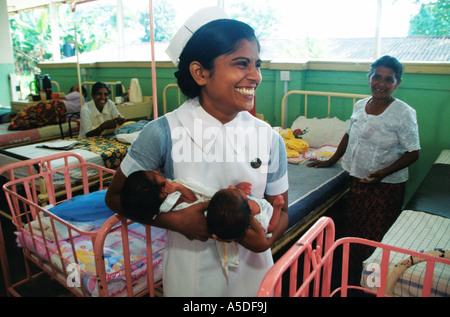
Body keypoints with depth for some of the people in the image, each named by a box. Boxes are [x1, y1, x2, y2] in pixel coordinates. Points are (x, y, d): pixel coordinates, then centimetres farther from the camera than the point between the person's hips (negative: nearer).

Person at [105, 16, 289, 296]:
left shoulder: (269, 139, -9)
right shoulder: (164, 133, -18)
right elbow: (116, 196, -7)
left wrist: (266, 240, -21)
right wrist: (175, 220, -22)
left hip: (251, 270, 3)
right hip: (190, 272, -2)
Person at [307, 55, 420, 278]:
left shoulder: (404, 113, -12)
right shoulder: (360, 105, 4)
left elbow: (413, 153, -11)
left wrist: (384, 172, -23)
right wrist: (331, 161, 19)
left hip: (386, 186, -5)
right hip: (357, 180, 5)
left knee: (375, 239, 2)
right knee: (352, 230, 14)